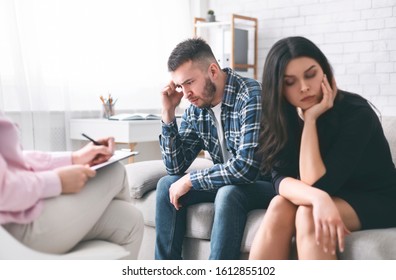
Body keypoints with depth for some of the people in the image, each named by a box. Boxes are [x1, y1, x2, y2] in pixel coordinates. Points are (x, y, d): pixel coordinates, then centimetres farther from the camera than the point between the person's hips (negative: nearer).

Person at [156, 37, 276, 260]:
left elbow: (246, 167, -33)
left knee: (228, 193, -34)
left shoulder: (251, 96, -24)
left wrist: (190, 181, -21)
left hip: (267, 183, -7)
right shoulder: (196, 108, -2)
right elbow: (176, 168, -1)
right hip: (225, 183, 7)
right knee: (167, 185, -5)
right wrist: (168, 113, -10)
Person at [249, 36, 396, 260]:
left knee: (308, 215, -32)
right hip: (330, 200, 4)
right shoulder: (284, 117, -9)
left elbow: (316, 182, -27)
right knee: (280, 206, -27)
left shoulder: (356, 113, -23)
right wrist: (318, 198, -40)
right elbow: (281, 178, -20)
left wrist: (310, 119, -28)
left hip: (375, 201, -4)